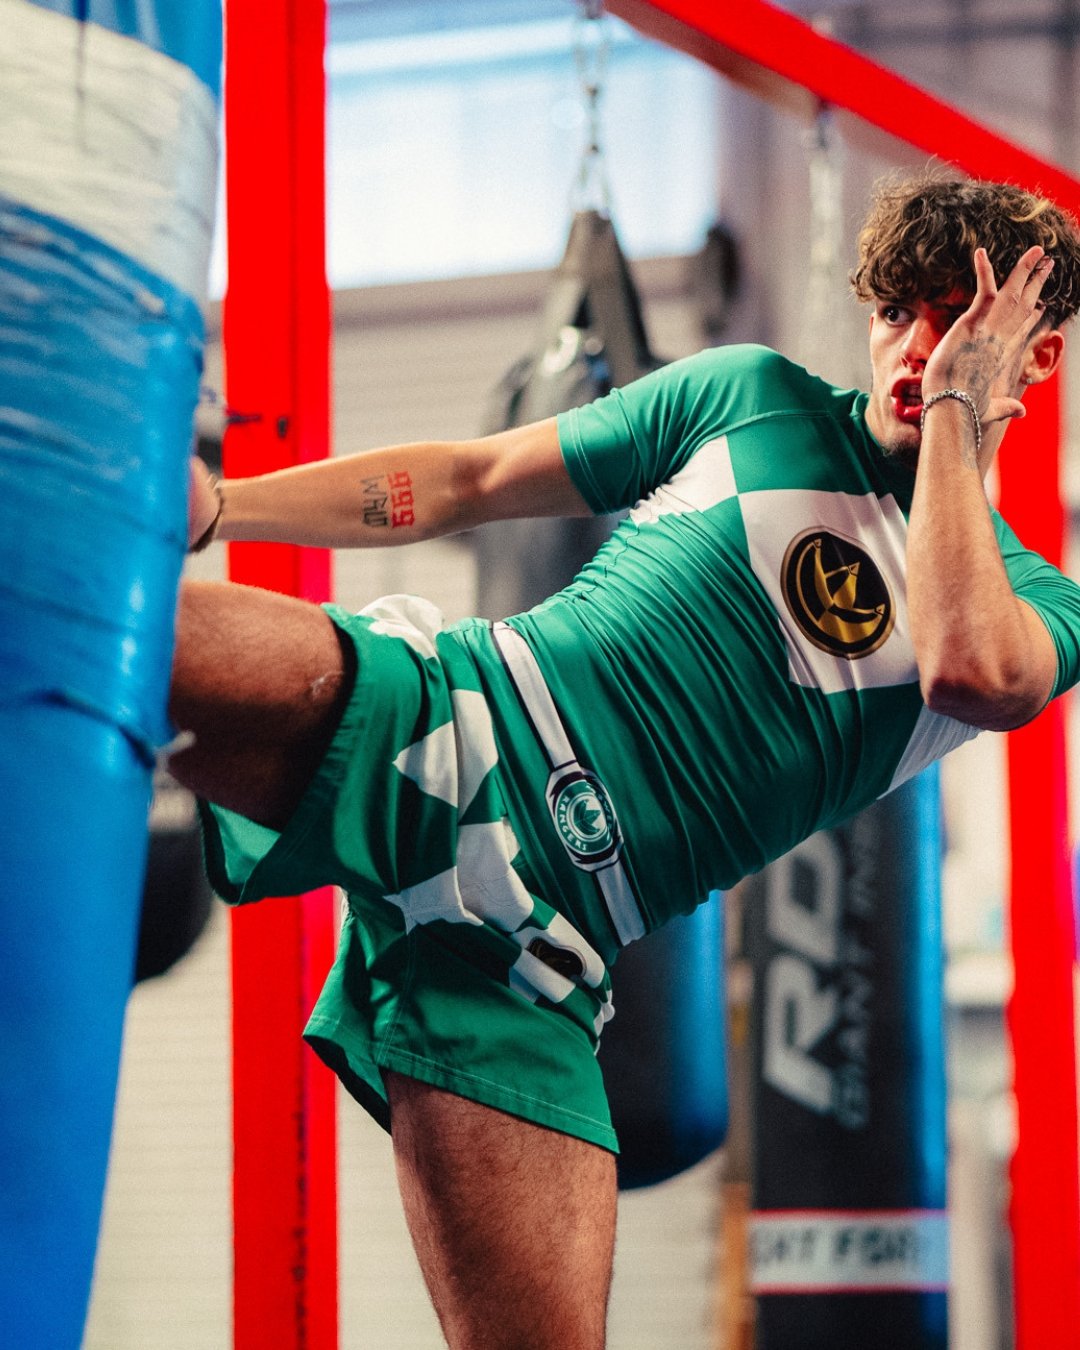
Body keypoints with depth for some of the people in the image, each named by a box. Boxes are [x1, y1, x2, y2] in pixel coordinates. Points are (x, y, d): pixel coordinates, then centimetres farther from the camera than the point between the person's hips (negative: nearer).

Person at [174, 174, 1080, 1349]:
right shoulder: (756, 395, 14)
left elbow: (968, 670, -13)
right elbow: (468, 479, 17)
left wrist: (956, 408, -4)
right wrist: (211, 505, 6)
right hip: (431, 729, 0)